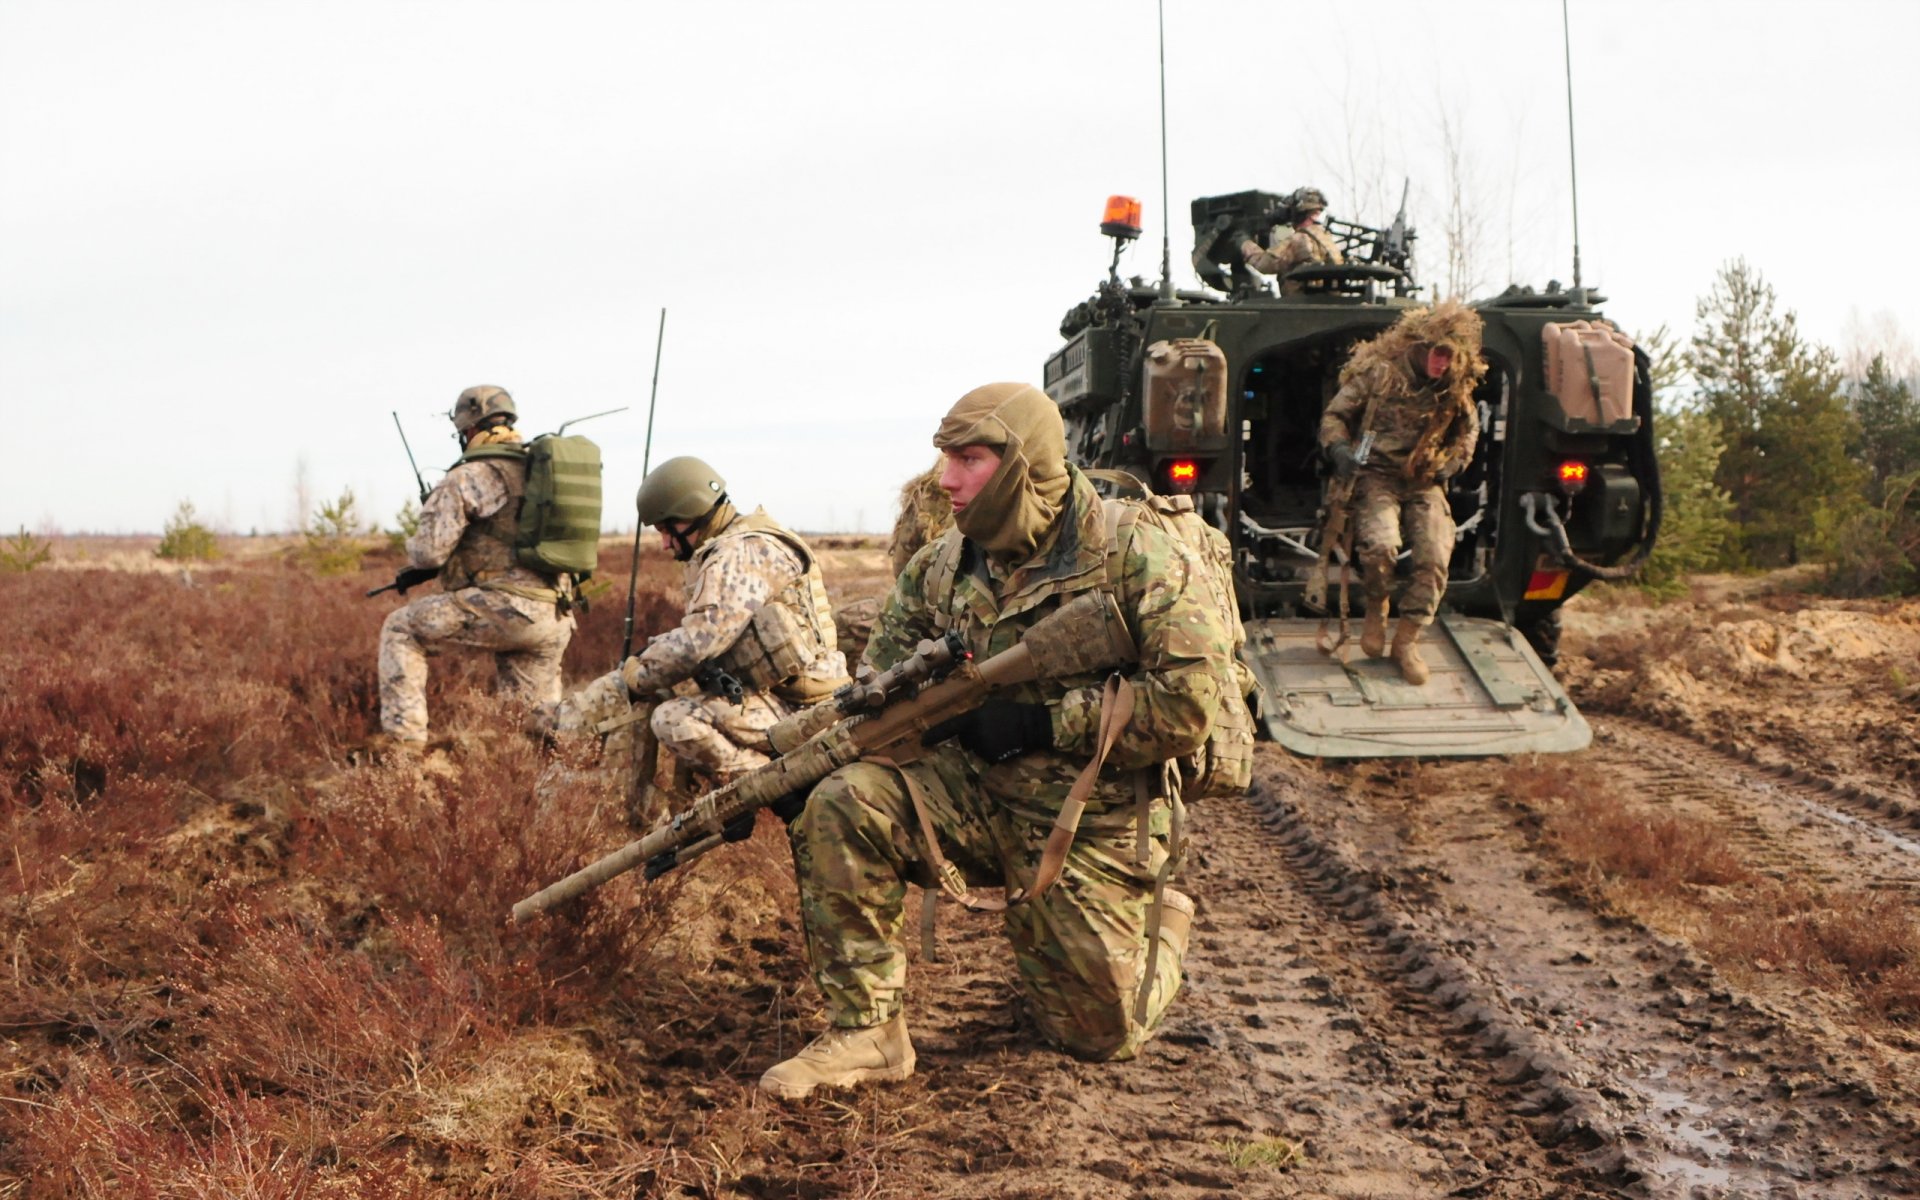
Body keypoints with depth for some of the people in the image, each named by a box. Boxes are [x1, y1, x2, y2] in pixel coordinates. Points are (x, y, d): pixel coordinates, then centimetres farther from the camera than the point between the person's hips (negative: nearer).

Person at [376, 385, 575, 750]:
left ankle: (404, 738, 2)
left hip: (504, 608, -6)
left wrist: (413, 550, 18)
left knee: (401, 629, 8)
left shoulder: (469, 477, -4)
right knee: (536, 724, 16)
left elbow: (428, 552, -7)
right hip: (555, 620, 7)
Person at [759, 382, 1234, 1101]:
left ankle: (1158, 925, 35)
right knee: (840, 806, -23)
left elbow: (1189, 702, -21)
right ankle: (866, 1032, -13)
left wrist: (1043, 723, -22)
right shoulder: (938, 569, 2)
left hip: (1091, 820, -4)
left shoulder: (1137, 559, -13)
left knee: (1099, 1034, 1)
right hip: (972, 794, 4)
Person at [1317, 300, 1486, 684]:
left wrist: (1452, 461, 5)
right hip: (1377, 475, -3)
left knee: (1435, 556, -18)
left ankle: (1407, 639, -2)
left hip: (1425, 483, 4)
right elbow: (1334, 415, 2)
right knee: (1380, 545, -30)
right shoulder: (1378, 373, -6)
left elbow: (1468, 430, 24)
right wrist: (1339, 448, -17)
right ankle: (1375, 609, 2)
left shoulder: (1456, 390, 5)